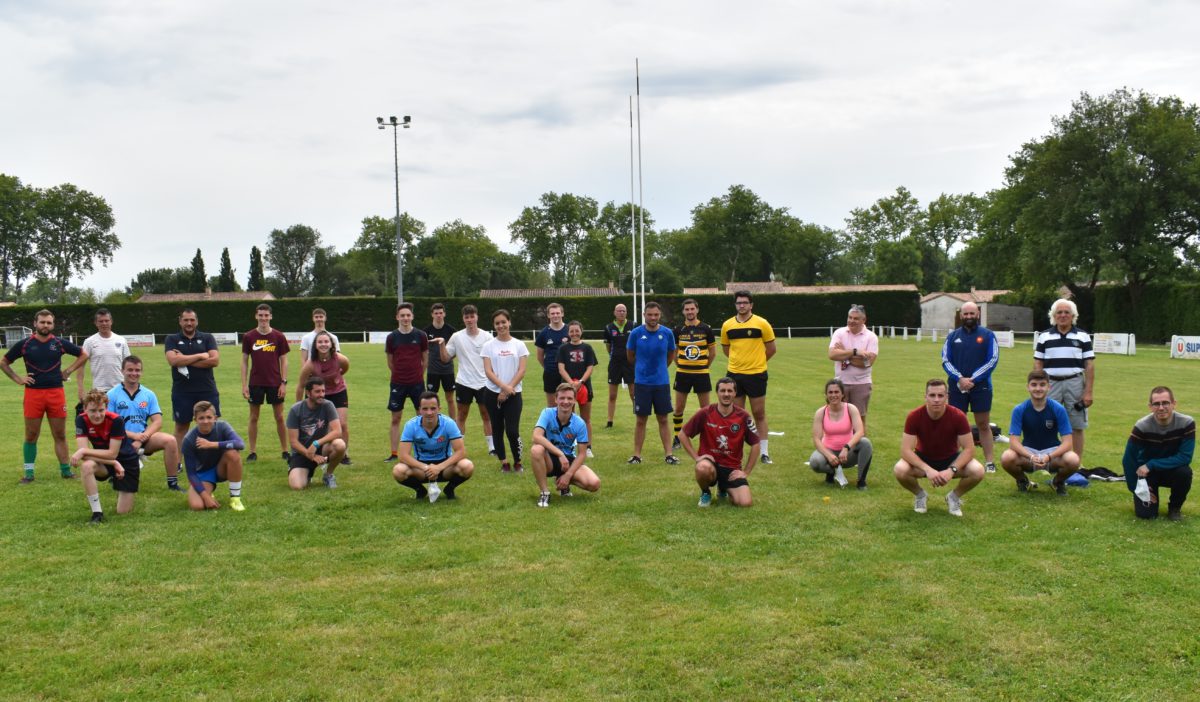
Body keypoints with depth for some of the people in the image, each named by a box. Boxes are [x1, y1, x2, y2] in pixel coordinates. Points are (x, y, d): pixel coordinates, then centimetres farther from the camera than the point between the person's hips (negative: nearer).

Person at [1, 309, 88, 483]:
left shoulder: (60, 343, 4)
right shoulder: (24, 344, 2)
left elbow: (83, 355, 16)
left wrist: (68, 371, 7)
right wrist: (18, 379, 3)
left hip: (56, 393, 0)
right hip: (33, 393, 0)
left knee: (60, 435, 5)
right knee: (31, 436, 5)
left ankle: (65, 470, 12)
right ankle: (29, 473, 14)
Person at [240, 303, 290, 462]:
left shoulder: (279, 336, 0)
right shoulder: (248, 337, 1)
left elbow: (284, 361, 3)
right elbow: (244, 361, 4)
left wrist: (284, 383, -5)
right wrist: (244, 385, -1)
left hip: (275, 383, -1)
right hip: (255, 383, 1)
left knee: (279, 417, 4)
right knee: (254, 418, 5)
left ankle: (285, 450, 13)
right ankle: (252, 452, 13)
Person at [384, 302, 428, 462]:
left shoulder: (420, 336, -2)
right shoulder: (392, 337, 0)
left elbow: (425, 359, 6)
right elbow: (390, 362, 10)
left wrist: (418, 375, 10)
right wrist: (399, 375, 12)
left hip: (417, 382, -1)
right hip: (398, 383, 1)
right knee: (395, 418, 4)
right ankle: (394, 453, 11)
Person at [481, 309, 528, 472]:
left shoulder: (519, 344, 3)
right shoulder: (489, 346, 2)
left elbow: (521, 370, -2)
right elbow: (488, 371, -5)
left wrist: (508, 389, -12)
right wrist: (503, 386, -18)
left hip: (513, 394, -1)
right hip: (493, 393, 1)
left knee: (512, 431, -9)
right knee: (498, 429, 7)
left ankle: (518, 462, 10)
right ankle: (504, 462, 20)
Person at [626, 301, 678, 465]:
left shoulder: (667, 333, -4)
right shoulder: (636, 333, -7)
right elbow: (630, 355, 8)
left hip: (662, 382, 1)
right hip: (642, 382, -1)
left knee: (663, 419, 6)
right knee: (641, 420, 4)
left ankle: (668, 454, 11)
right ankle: (636, 455, 13)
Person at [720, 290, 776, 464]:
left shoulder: (761, 324, -5)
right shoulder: (727, 325, 3)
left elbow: (771, 349, 2)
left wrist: (756, 361, 8)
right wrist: (740, 360, 10)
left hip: (756, 374, -3)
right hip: (734, 374, 3)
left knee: (759, 414, 4)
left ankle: (763, 452, 11)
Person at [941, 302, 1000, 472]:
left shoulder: (987, 335, 3)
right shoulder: (952, 336, 9)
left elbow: (993, 360, -4)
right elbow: (945, 360, 4)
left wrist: (972, 379, -12)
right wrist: (960, 378, -12)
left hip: (981, 386, -2)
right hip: (957, 386, 2)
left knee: (983, 425, 3)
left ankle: (990, 462, 6)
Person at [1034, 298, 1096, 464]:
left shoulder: (1083, 336, 5)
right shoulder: (1044, 337, 7)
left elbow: (1089, 365, 2)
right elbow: (1038, 365, 7)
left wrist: (1088, 391, -5)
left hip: (1075, 384, -1)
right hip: (1051, 384, 1)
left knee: (1077, 427, 3)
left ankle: (1077, 464, 10)